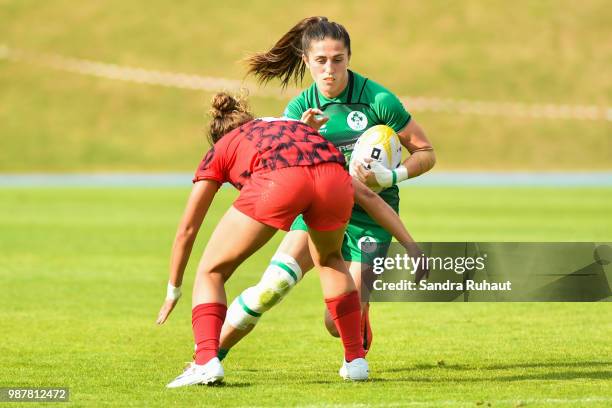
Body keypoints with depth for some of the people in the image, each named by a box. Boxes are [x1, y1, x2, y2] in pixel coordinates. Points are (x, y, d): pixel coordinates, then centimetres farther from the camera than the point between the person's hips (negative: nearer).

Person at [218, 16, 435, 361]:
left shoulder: (378, 100, -12)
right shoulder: (300, 109, 0)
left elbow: (426, 154, -6)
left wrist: (391, 177, -24)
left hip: (369, 216, -3)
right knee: (271, 287, -19)